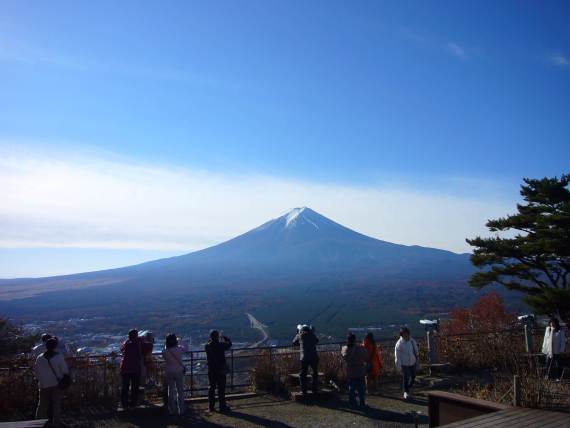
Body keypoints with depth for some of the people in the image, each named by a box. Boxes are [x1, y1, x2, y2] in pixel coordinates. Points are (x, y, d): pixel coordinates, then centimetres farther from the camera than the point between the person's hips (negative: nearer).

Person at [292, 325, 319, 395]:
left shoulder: (300, 335, 4)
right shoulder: (312, 335, 9)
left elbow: (294, 343, 20)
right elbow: (317, 341, 28)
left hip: (304, 358, -2)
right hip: (314, 357, 2)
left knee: (303, 375, 10)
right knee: (315, 374, 18)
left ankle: (304, 391, 10)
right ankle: (315, 390, 21)